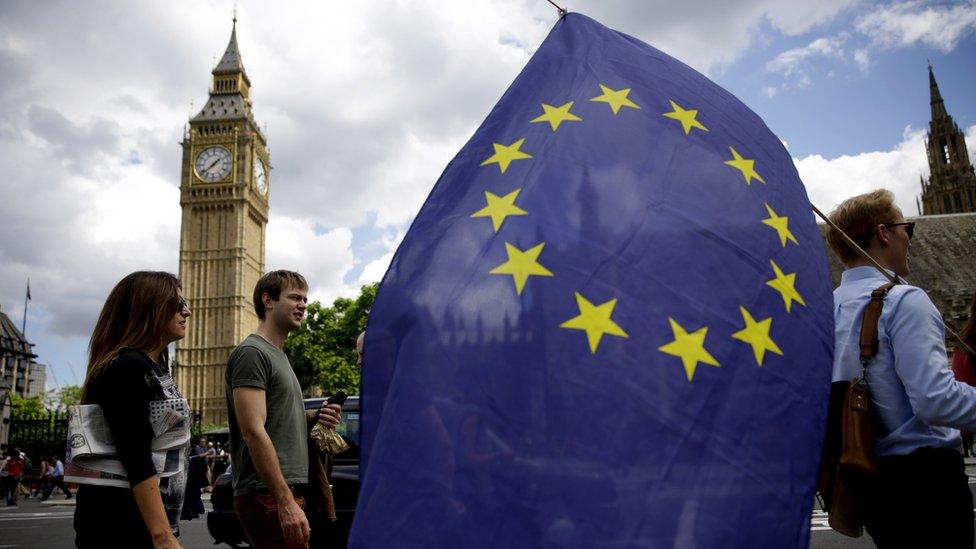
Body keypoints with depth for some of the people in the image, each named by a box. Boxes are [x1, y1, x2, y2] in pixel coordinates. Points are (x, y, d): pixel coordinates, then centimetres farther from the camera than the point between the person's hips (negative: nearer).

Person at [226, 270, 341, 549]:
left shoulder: (279, 356, 20)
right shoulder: (251, 353, -9)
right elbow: (253, 432, -19)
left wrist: (312, 419, 5)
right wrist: (286, 502, -23)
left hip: (286, 492, 9)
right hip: (267, 495, -9)